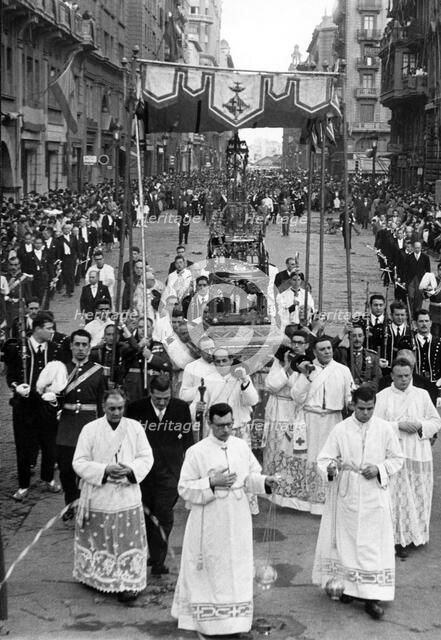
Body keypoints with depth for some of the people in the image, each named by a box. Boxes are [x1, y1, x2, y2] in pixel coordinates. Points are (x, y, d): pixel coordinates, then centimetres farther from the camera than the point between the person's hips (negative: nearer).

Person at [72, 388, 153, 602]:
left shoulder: (135, 427, 1)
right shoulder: (90, 429, -4)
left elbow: (146, 457, 2)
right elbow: (79, 462, -6)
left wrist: (131, 470, -17)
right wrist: (105, 470, -19)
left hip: (128, 496, 1)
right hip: (98, 497, -1)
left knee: (128, 541, 0)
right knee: (98, 540, 9)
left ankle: (127, 583, 7)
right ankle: (95, 577, 26)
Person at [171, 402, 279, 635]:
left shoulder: (242, 447, 3)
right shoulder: (197, 452, -10)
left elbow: (251, 476, 10)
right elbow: (184, 488, -9)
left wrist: (265, 481, -10)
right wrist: (211, 483, -20)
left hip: (237, 522, 4)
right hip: (209, 524, -4)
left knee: (237, 570, 9)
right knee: (210, 571, 5)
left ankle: (234, 619, 21)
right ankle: (209, 620, 17)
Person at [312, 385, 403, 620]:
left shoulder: (385, 429, -2)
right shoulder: (340, 429, -3)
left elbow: (397, 459, 5)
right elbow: (324, 458, -3)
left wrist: (379, 469, -13)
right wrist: (331, 467, -25)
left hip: (374, 497, 0)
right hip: (346, 496, 0)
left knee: (374, 546, -2)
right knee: (346, 542, 8)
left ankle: (372, 598, 3)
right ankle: (347, 586, 26)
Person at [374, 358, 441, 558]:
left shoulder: (422, 395, 7)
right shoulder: (382, 397, 0)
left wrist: (421, 426, -11)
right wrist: (398, 426, -17)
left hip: (419, 454, 3)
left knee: (418, 497, 8)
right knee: (396, 497, -2)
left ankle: (415, 534, 24)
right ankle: (398, 539, 5)